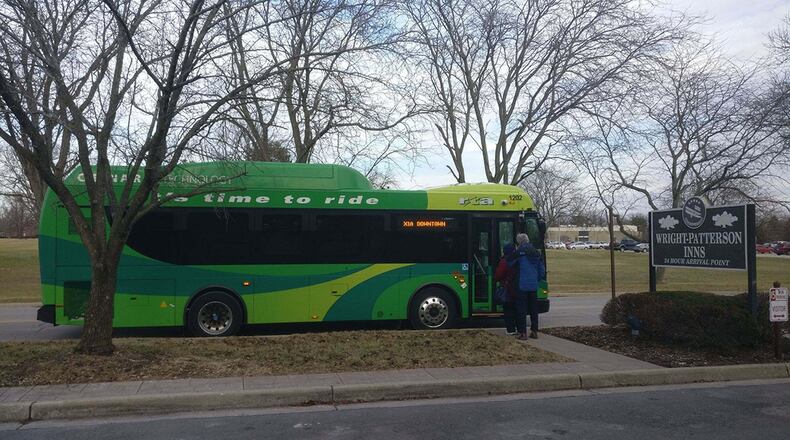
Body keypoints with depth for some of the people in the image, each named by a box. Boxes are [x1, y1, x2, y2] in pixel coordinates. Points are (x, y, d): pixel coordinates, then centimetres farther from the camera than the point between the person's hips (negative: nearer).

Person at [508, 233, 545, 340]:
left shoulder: (519, 252, -9)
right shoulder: (536, 253, 9)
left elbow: (509, 264, 1)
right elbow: (542, 270, 14)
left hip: (522, 286, -5)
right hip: (534, 286, 5)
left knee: (521, 309, 0)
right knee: (533, 309, 13)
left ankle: (522, 333, -1)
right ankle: (534, 331, 17)